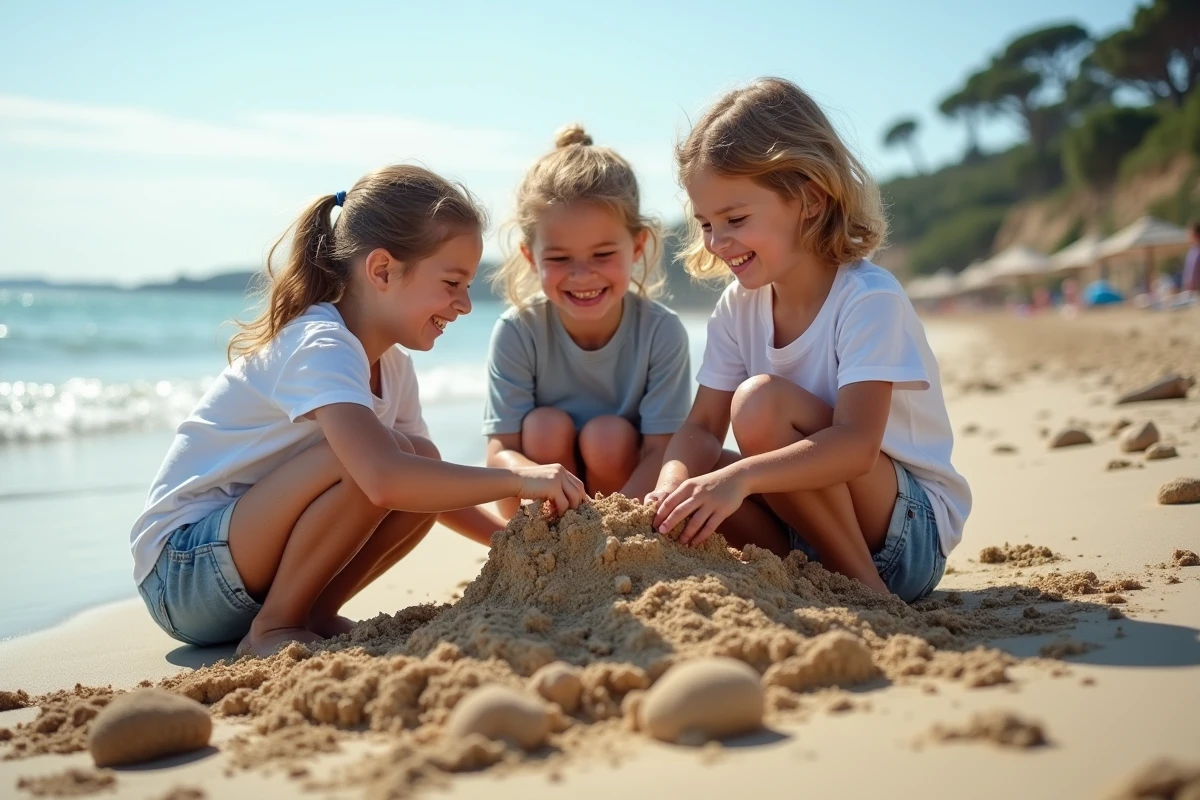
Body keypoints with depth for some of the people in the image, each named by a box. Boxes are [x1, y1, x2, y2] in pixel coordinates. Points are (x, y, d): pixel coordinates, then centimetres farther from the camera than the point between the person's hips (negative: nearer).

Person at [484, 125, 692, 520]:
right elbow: (500, 451, -21)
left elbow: (661, 451, -20)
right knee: (546, 425, -25)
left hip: (633, 501, 0)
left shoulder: (662, 331, -19)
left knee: (608, 433, -26)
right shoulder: (516, 332, -18)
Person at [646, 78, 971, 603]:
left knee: (761, 403, -29)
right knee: (680, 471, -16)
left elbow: (856, 444, -32)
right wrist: (674, 483, -27)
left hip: (914, 530, -6)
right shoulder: (738, 307, 2)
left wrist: (738, 477, -45)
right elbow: (701, 427, -4)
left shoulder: (870, 300, -19)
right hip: (814, 525, 6)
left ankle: (865, 589, -16)